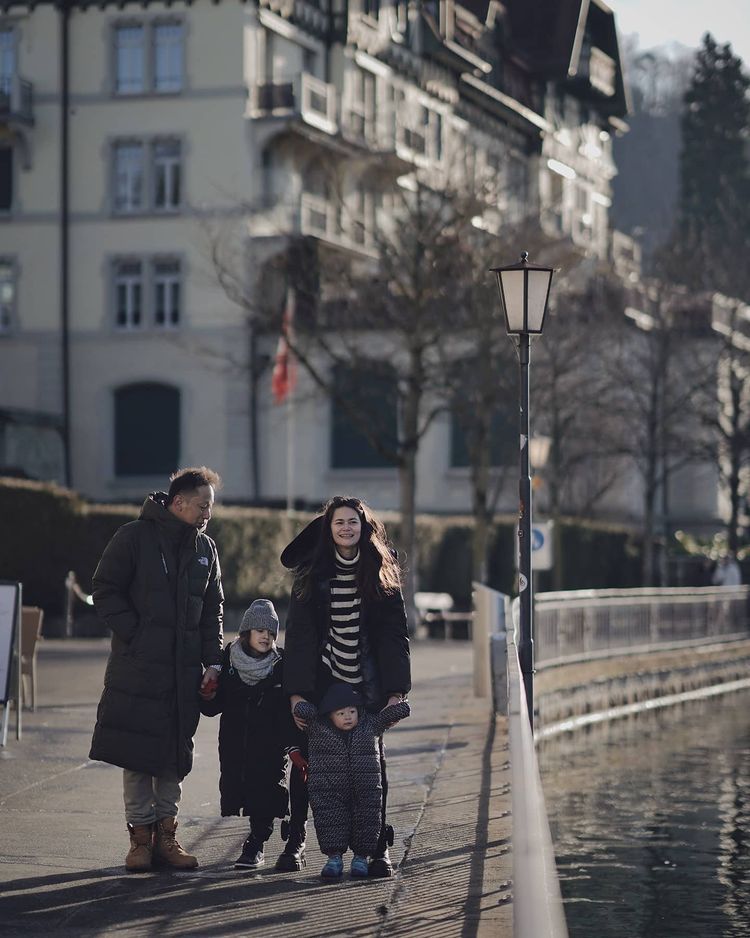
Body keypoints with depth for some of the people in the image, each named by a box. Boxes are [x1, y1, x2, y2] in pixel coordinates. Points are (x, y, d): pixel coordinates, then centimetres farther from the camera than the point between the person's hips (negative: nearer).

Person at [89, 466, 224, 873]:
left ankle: (165, 834, 12)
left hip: (184, 669, 5)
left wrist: (213, 660, 6)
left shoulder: (204, 548, 13)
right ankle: (140, 835, 5)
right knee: (137, 752, -3)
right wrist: (136, 636, -12)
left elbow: (213, 608, 16)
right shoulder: (134, 537, -4)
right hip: (137, 667, -5)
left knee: (175, 753, 5)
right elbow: (105, 591, -5)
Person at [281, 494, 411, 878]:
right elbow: (298, 635, 0)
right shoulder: (312, 574, 4)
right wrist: (296, 692, -8)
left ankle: (377, 849, 3)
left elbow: (395, 634, 2)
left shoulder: (381, 573, 4)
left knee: (372, 763, -1)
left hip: (368, 687, 0)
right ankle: (295, 842, 8)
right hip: (323, 684, 0)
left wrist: (396, 691, -7)